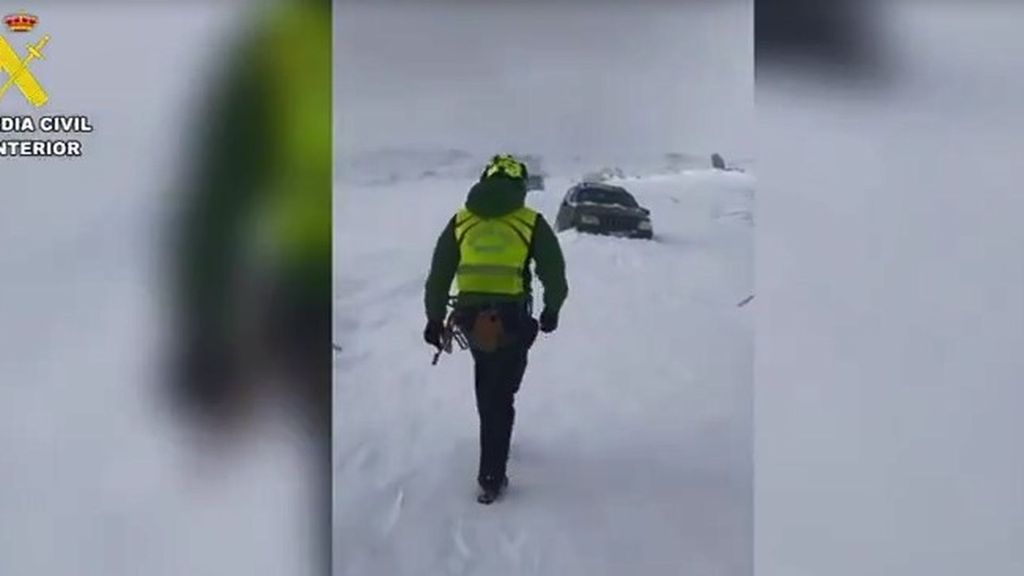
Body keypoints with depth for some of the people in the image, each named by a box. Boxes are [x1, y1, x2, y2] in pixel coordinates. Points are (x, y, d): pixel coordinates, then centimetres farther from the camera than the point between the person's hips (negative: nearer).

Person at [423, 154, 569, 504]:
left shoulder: (461, 221, 8)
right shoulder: (531, 223, 0)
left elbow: (439, 274, 9)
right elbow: (554, 274, 2)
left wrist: (435, 318, 17)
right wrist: (552, 310, 19)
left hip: (470, 317, 3)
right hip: (512, 319, -3)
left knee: (488, 384, 28)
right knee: (500, 395, 4)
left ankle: (493, 437, 43)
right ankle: (492, 478, 5)